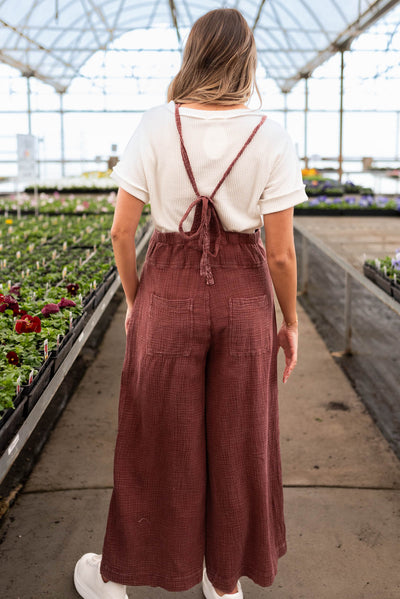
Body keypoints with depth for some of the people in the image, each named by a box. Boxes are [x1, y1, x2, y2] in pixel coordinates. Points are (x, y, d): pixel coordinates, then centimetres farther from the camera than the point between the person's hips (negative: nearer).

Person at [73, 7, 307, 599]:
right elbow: (280, 251, -9)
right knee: (235, 440, 15)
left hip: (168, 290, 0)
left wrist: (134, 300, 10)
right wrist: (291, 322, 5)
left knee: (156, 438, 14)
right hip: (244, 297, 0)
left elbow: (121, 229, -5)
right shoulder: (270, 137, -9)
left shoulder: (155, 126, -7)